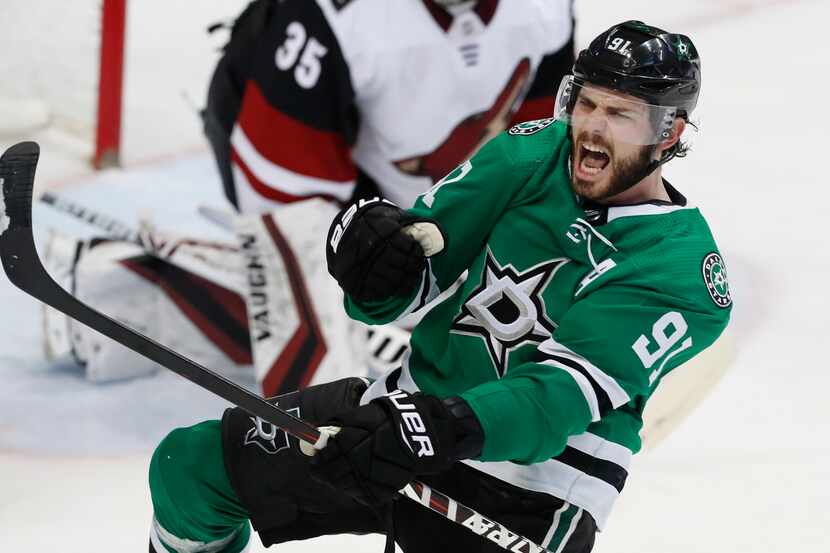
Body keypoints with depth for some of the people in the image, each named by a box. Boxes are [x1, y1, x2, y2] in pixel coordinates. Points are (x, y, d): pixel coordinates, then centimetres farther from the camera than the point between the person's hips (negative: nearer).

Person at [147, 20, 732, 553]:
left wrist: (452, 427, -45)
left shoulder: (683, 272, -16)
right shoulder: (534, 154, -1)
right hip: (416, 403, 6)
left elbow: (567, 390, -28)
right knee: (191, 466, 1)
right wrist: (377, 257, -24)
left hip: (528, 493, -5)